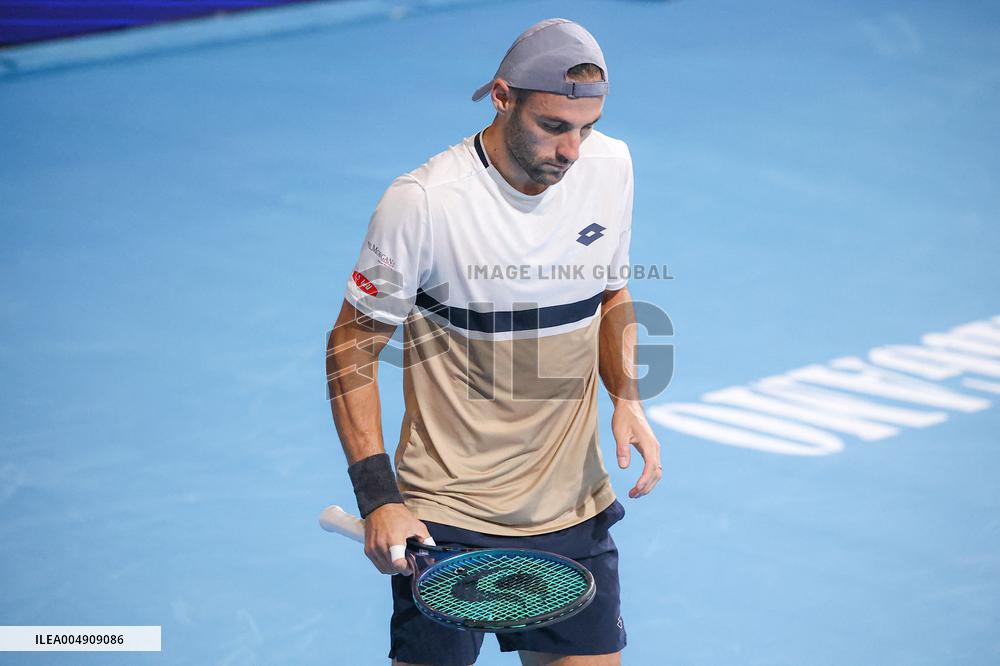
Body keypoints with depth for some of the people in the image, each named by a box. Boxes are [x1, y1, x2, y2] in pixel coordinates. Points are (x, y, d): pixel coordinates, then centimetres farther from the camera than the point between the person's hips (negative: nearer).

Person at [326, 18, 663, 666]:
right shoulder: (422, 201, -17)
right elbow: (352, 347, -9)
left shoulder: (611, 167, -1)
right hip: (445, 518, -4)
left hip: (575, 513, 5)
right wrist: (378, 496, -17)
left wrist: (627, 398, -2)